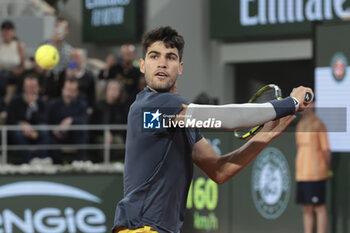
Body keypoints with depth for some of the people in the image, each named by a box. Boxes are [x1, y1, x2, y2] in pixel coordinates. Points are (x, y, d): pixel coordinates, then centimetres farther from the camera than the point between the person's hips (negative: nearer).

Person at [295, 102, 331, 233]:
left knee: (319, 208, -4)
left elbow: (326, 150, -8)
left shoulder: (318, 125, -8)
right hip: (301, 173, 8)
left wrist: (327, 170, -4)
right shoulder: (300, 125, 16)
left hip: (315, 174, -8)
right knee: (306, 209, 9)